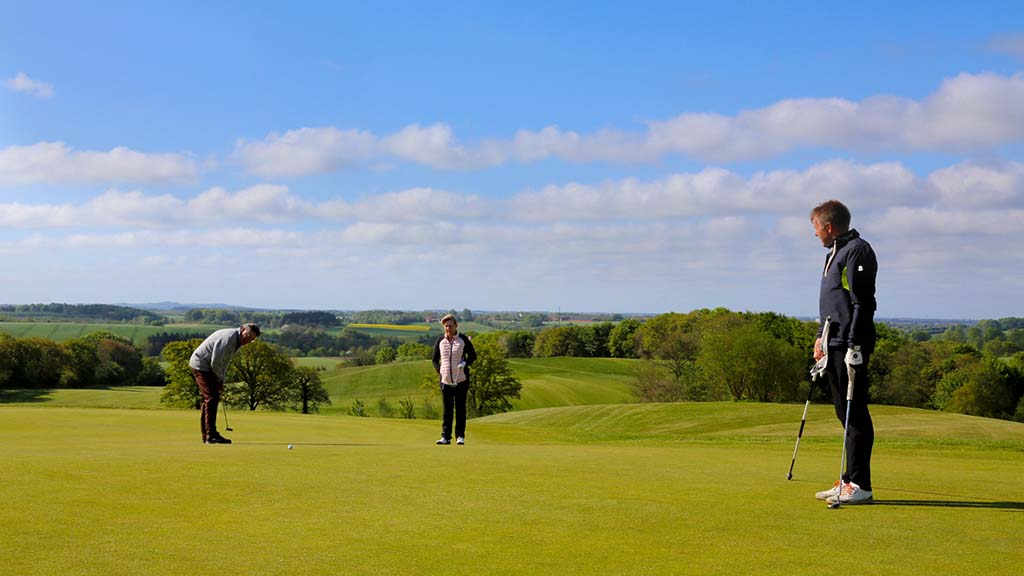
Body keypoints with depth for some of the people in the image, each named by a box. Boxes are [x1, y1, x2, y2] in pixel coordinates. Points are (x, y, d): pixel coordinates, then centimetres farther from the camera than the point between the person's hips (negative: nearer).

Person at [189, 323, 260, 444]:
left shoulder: (238, 342, 7)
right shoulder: (229, 338, -25)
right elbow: (215, 362, -23)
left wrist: (221, 381, 8)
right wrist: (220, 380, -9)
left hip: (207, 367, 10)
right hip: (200, 365, -10)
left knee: (209, 399, 12)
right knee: (212, 398, -14)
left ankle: (206, 435, 17)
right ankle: (211, 435, -13)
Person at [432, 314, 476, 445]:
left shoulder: (463, 340, -1)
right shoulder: (440, 340, 4)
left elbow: (473, 355, 5)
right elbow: (435, 359, 14)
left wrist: (465, 362, -12)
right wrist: (439, 370, 0)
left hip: (461, 379, -2)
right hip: (445, 380, 2)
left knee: (460, 408, 4)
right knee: (447, 409, 3)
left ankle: (460, 436, 11)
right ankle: (446, 436, 6)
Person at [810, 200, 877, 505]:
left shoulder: (857, 251, -10)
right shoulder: (834, 253, 20)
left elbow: (862, 303, -17)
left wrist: (854, 346, -21)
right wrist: (821, 336, 19)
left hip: (851, 345, -10)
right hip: (835, 345, 10)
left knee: (855, 414, -8)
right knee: (845, 412, 11)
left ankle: (860, 485, -6)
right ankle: (849, 481, 17)